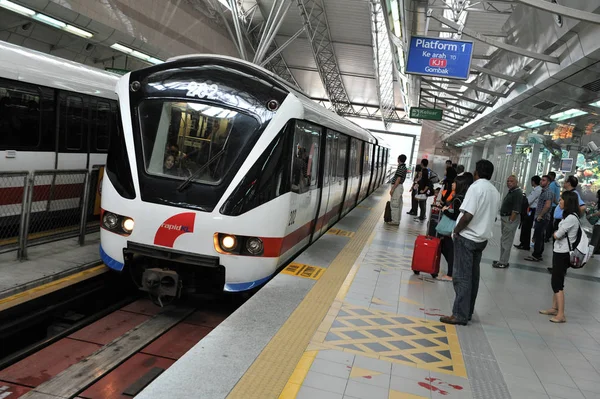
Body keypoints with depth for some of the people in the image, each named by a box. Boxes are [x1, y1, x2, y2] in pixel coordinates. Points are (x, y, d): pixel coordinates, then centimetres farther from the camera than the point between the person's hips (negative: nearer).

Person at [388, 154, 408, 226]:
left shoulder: (401, 168, -18)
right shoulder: (404, 167, 13)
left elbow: (398, 179, -22)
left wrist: (392, 189, -21)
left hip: (397, 187, -11)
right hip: (400, 187, 11)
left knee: (394, 204, -6)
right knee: (398, 205, 13)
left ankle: (395, 221, -4)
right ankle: (397, 220, 20)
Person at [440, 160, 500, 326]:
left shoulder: (476, 187, -15)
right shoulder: (495, 191, 10)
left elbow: (468, 215, -22)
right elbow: (492, 216, 16)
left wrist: (456, 231, -10)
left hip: (467, 237, -8)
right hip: (482, 238, 8)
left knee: (461, 276, -4)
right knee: (473, 276, 13)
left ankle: (460, 315, -2)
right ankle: (467, 312, 20)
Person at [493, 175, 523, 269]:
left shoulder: (518, 193, -14)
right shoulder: (510, 191, 16)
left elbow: (516, 210, -21)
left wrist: (510, 221, -21)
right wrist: (503, 219, 16)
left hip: (511, 219, -10)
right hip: (505, 218, 10)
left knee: (506, 242, -6)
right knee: (503, 241, 16)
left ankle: (503, 263, 0)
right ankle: (502, 260, 24)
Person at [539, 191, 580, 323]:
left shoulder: (571, 218, -20)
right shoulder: (570, 216, 12)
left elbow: (557, 235, -18)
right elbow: (558, 234, 11)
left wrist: (556, 233, 1)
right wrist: (558, 233, -7)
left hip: (562, 254, -10)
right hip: (560, 252, 10)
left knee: (558, 284, -5)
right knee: (556, 282, 16)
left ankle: (561, 315, -1)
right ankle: (554, 308, 25)